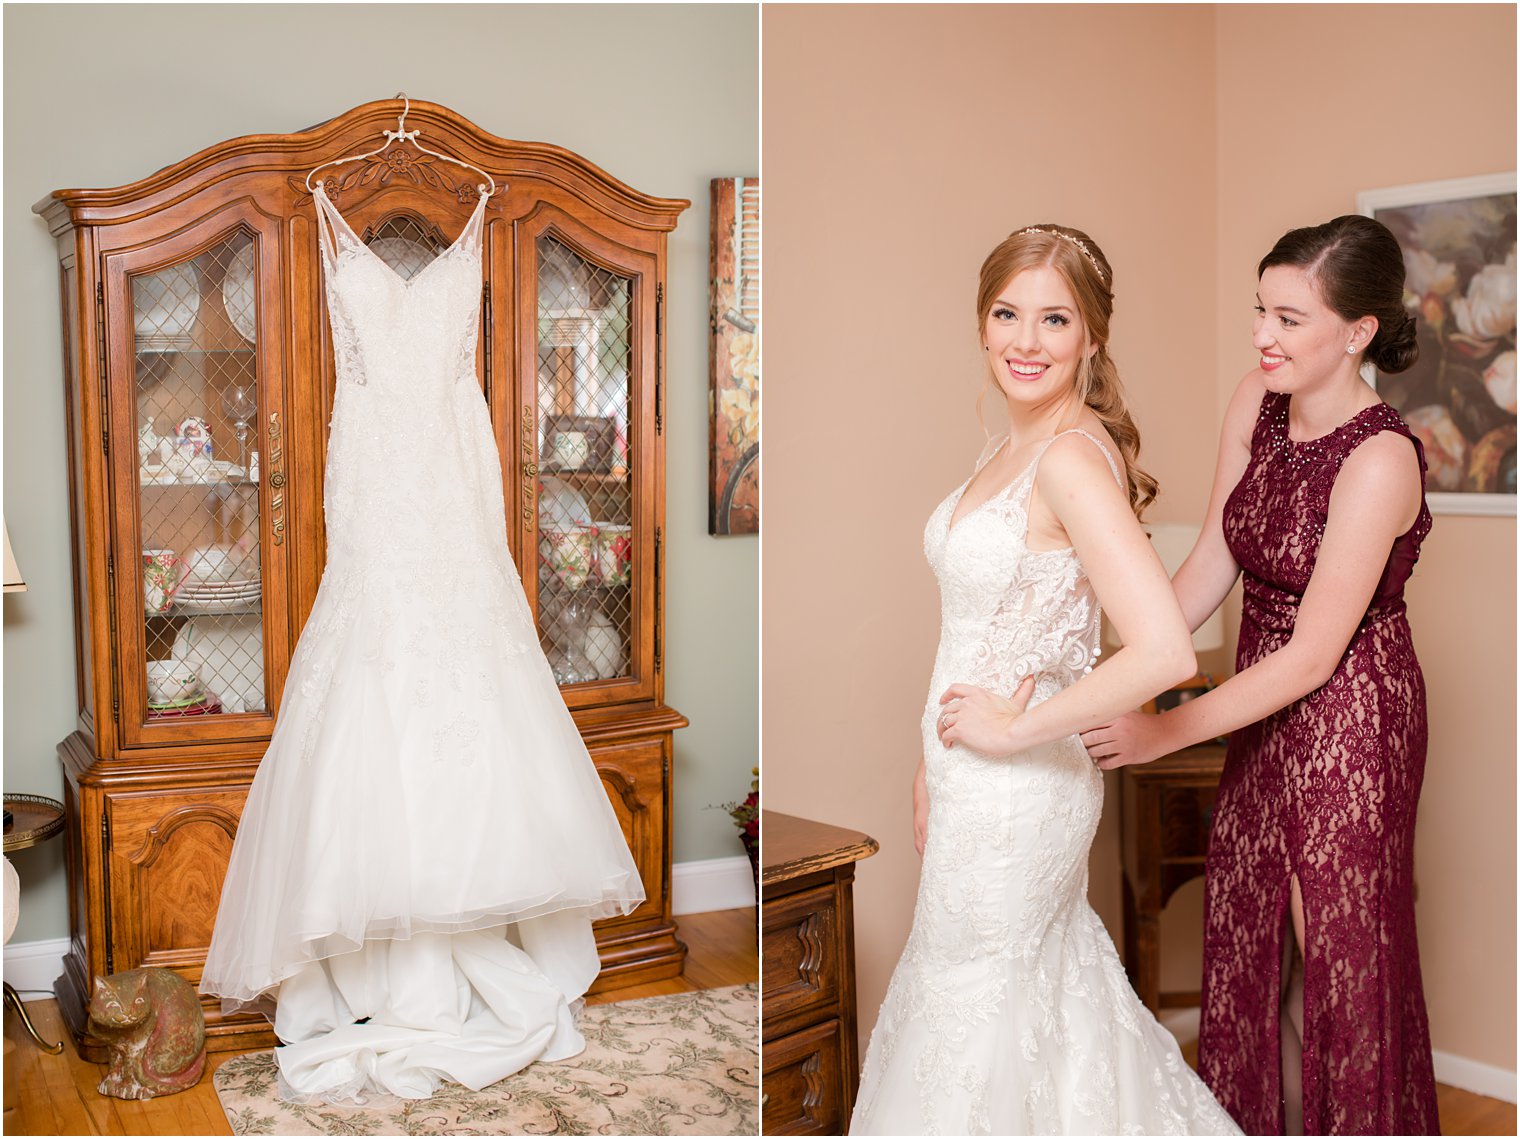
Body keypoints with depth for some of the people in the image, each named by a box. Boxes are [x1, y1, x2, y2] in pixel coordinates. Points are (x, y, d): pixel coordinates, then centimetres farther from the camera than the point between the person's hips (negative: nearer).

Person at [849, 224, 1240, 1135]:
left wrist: (1013, 729, -22)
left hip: (1014, 789, -9)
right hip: (975, 778, 9)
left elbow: (1166, 652, -32)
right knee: (1045, 978, 25)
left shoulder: (1075, 455, -23)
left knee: (974, 1005, 12)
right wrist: (938, 760, 14)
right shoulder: (1020, 444, 5)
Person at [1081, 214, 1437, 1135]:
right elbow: (1213, 563, 0)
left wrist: (1163, 732, -24)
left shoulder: (1380, 460, -26)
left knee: (1336, 943, 9)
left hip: (1349, 714, -7)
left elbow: (1313, 655, -24)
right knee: (1251, 926, 18)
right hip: (1269, 704, 7)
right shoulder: (1257, 403, -5)